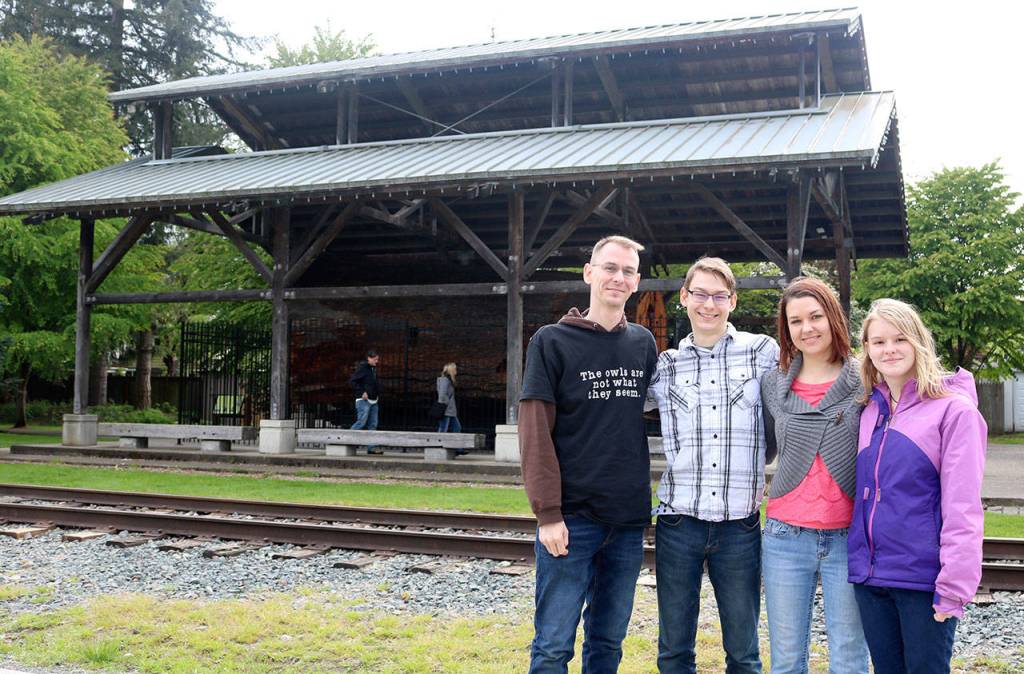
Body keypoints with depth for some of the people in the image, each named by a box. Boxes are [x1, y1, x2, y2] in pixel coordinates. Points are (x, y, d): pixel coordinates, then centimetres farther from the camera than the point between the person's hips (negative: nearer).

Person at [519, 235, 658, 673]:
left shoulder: (643, 343, 10)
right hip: (571, 518, -4)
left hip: (629, 519, 4)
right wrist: (547, 512, -13)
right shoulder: (553, 341, -3)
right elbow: (535, 431, -7)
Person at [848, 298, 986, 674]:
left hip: (923, 577, -5)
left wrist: (954, 586, -16)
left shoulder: (953, 408, -8)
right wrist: (859, 561, 8)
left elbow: (962, 506, -13)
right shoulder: (869, 410, 10)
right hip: (870, 576, 6)